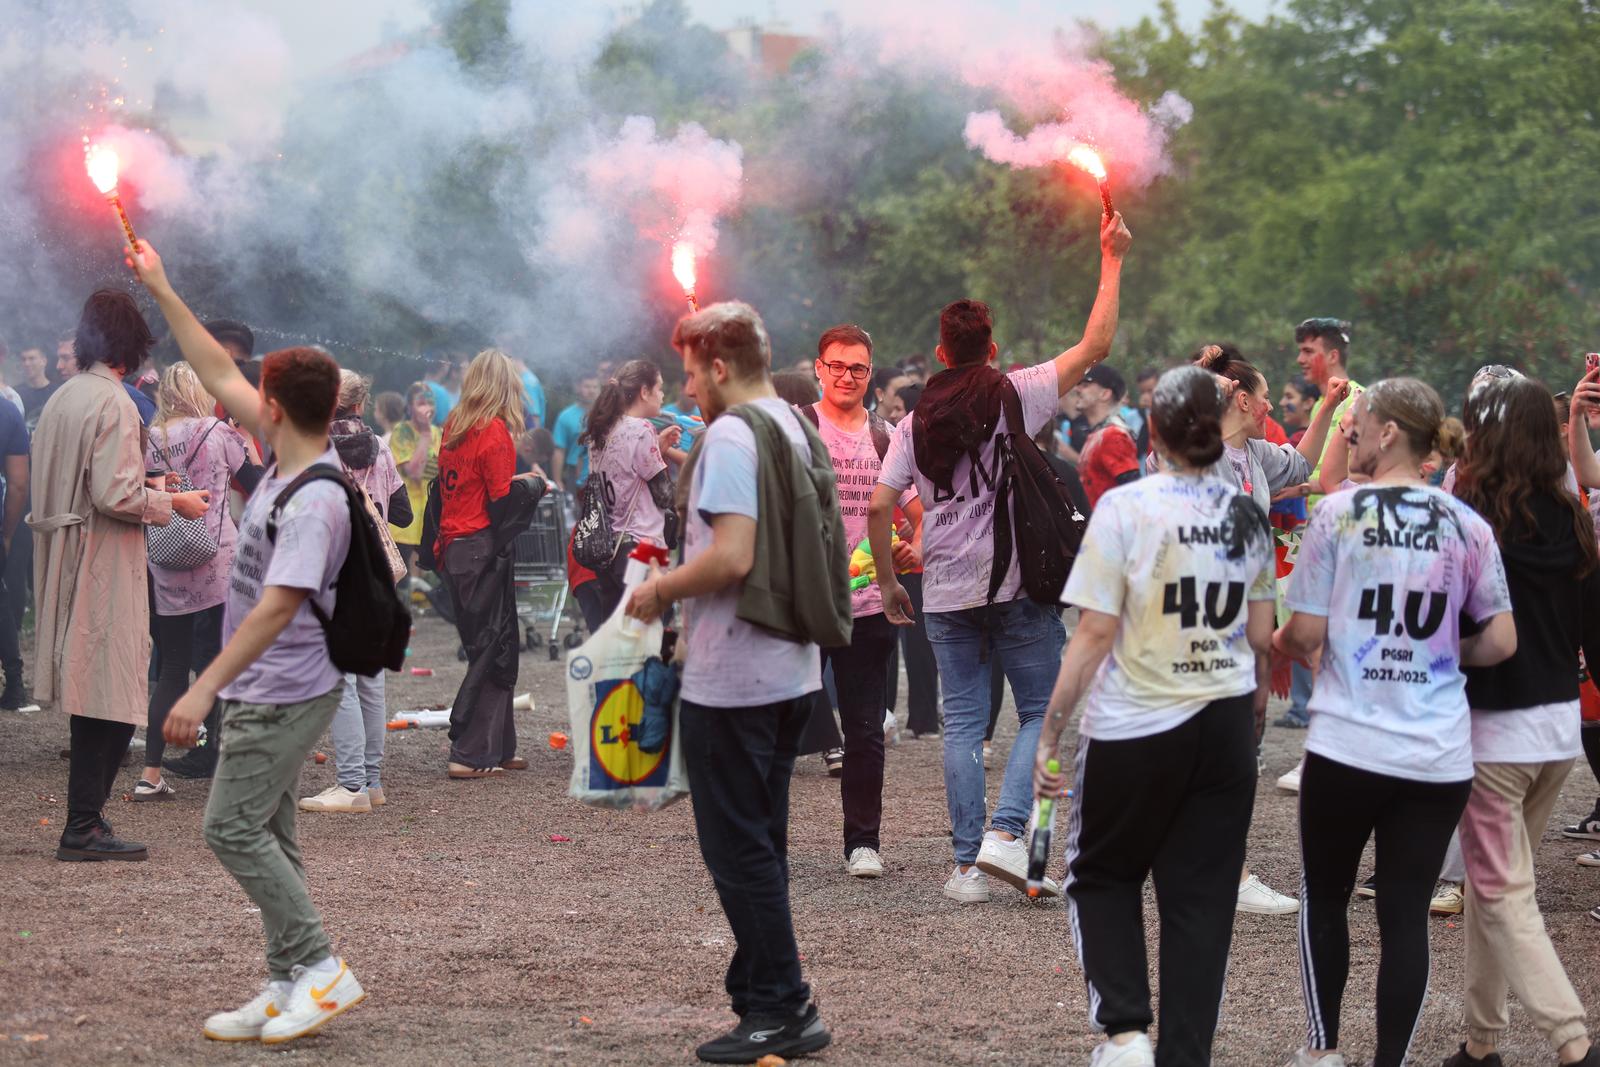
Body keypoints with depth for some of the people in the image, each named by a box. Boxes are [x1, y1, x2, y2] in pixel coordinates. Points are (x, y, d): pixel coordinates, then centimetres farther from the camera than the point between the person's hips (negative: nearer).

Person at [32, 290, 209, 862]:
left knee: (92, 695, 14)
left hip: (65, 556, 9)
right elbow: (116, 494, -21)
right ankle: (83, 827, -3)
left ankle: (85, 819, 17)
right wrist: (173, 503, -6)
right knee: (111, 700, -4)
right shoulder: (112, 401, -15)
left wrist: (145, 488, 20)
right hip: (103, 564, -9)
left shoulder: (61, 398, 13)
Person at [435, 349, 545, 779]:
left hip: (454, 547, 8)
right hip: (483, 550, -8)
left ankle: (498, 747, 19)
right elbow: (503, 501, -15)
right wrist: (535, 484, 3)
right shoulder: (495, 430, -12)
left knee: (498, 648, 15)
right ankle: (471, 755, -5)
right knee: (491, 651, -2)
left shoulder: (453, 428, 10)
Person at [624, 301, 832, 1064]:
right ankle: (763, 993, 20)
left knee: (738, 847, -2)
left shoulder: (730, 436, -16)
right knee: (761, 843, 15)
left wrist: (661, 589, -10)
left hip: (731, 680, -9)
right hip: (791, 669, 9)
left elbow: (731, 556, -26)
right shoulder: (796, 428, 13)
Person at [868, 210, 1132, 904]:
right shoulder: (1016, 394, -1)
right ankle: (1007, 831, -11)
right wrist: (1112, 261, 9)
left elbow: (879, 506, 2)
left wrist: (888, 582, 13)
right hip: (1018, 584, -3)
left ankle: (968, 863, 6)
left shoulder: (917, 420, 7)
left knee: (963, 721, 7)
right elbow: (1095, 345, 1)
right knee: (1043, 711, 7)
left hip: (946, 592, 3)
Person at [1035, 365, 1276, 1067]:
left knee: (1102, 876, 15)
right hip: (1225, 724, 4)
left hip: (1133, 726, -3)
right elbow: (1262, 638, 9)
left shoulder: (1125, 507, -10)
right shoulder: (1248, 515, 4)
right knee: (1201, 898, 8)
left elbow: (1094, 634, -12)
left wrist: (1050, 732, -5)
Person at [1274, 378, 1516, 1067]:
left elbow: (1305, 634, -6)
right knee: (1406, 914, 6)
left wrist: (1277, 643, 15)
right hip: (1439, 757, 2)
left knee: (1325, 899, 16)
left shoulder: (1339, 512, -6)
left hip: (1347, 748, -2)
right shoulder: (1468, 526, 3)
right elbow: (1500, 643, 2)